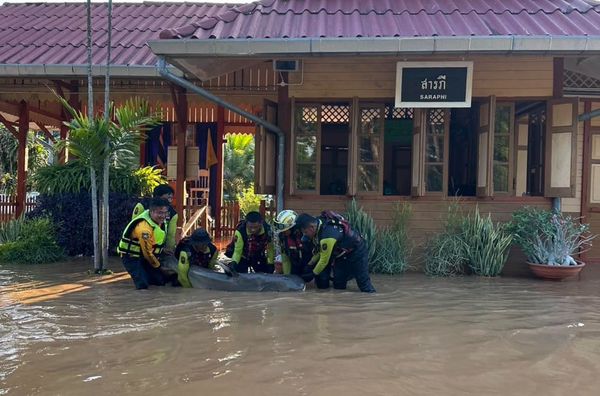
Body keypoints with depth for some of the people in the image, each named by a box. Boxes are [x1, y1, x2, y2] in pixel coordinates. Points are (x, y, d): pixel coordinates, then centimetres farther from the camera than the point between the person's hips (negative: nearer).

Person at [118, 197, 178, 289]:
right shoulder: (144, 227, -31)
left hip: (144, 256, 8)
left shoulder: (159, 220, -4)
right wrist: (160, 267, -10)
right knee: (143, 284, -22)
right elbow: (148, 252, -21)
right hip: (131, 257, -8)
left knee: (160, 280, -1)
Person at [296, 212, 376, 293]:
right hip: (341, 254, 8)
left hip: (357, 252, -8)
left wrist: (313, 274, -9)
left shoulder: (327, 235, -37)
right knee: (338, 286, 9)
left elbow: (324, 261, -23)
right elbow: (319, 250, 3)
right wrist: (309, 266, -3)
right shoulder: (318, 223, -12)